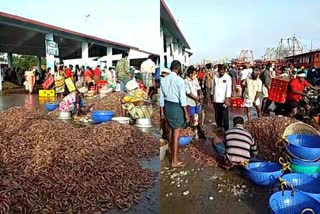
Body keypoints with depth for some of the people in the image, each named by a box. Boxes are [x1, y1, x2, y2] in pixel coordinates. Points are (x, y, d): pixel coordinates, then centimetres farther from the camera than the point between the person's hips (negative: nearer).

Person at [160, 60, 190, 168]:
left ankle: (173, 154, 39)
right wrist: (186, 113, -10)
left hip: (167, 106, 6)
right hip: (176, 106, -6)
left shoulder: (163, 80, 3)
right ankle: (174, 161, 8)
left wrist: (162, 111, 14)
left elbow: (161, 97, 6)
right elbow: (182, 98, -15)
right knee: (176, 133, 1)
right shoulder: (179, 80, -14)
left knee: (171, 130, 21)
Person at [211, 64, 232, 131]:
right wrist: (212, 96, 12)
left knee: (225, 116, -1)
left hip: (224, 100, -4)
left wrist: (227, 99, -20)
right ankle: (219, 127, 29)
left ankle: (226, 129, 8)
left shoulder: (228, 77, -8)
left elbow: (229, 89, -14)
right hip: (216, 100, 5)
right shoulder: (215, 76, 6)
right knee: (217, 115, 14)